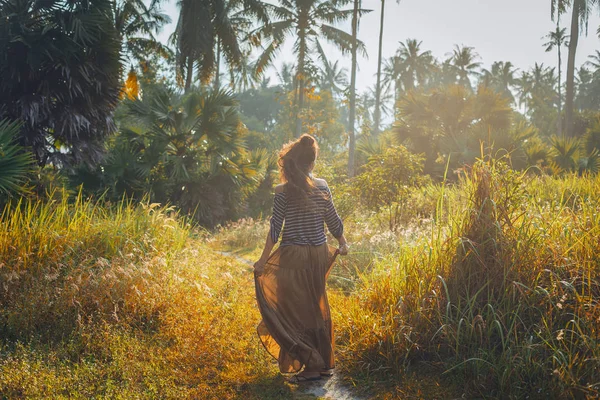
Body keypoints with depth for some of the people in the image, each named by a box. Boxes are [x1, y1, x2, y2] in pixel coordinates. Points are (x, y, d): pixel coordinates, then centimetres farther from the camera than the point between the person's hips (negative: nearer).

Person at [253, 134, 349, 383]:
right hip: (319, 254, 5)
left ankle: (313, 365, 4)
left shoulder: (283, 192, -9)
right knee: (317, 308, 16)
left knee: (295, 310, 4)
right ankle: (325, 363, 24)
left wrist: (263, 261, -6)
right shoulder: (322, 187, 1)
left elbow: (275, 229, -11)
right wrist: (343, 244, 24)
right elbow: (333, 220, 8)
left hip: (294, 256, -4)